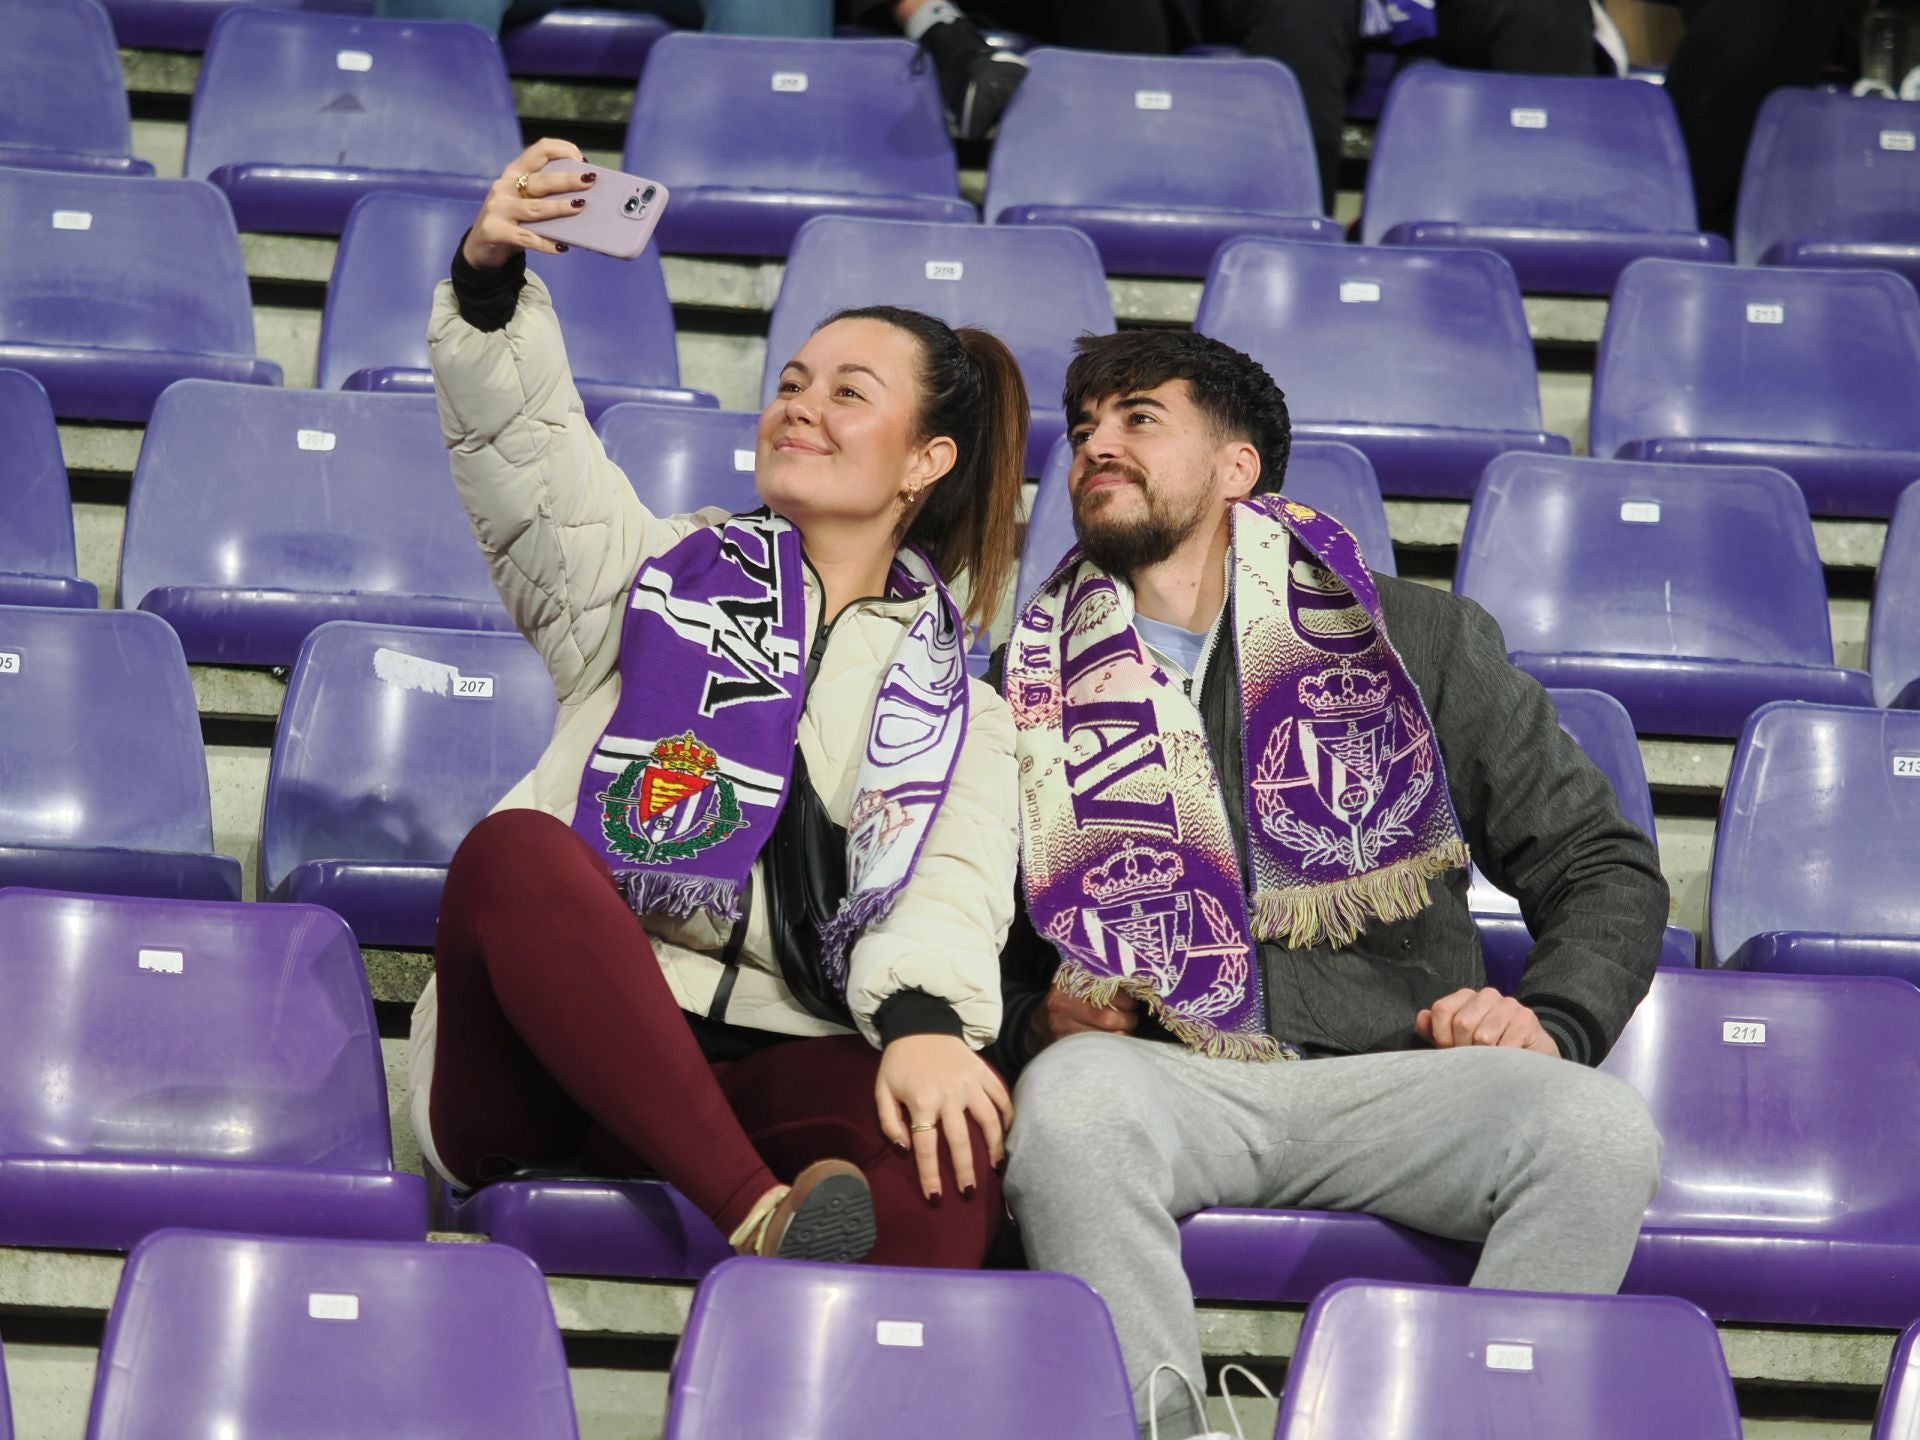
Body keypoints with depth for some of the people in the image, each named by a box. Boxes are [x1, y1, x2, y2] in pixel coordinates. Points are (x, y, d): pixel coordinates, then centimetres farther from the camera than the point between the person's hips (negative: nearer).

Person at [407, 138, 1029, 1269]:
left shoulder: (960, 714, 22)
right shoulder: (662, 578, 22)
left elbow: (956, 881, 2)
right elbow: (521, 450, 3)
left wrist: (925, 1016, -22)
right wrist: (491, 281, -18)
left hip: (775, 1070, 0)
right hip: (563, 1061, 0)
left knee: (951, 1126, -34)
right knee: (515, 849, -33)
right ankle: (759, 1214, -44)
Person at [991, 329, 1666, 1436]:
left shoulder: (1423, 638, 17)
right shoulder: (1032, 685, 19)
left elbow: (1603, 865, 18)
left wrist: (1552, 1023, -2)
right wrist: (1043, 1024, -2)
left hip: (1389, 1076, 1)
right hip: (1159, 1077, 0)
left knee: (1602, 1127, -30)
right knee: (1074, 1097, -37)